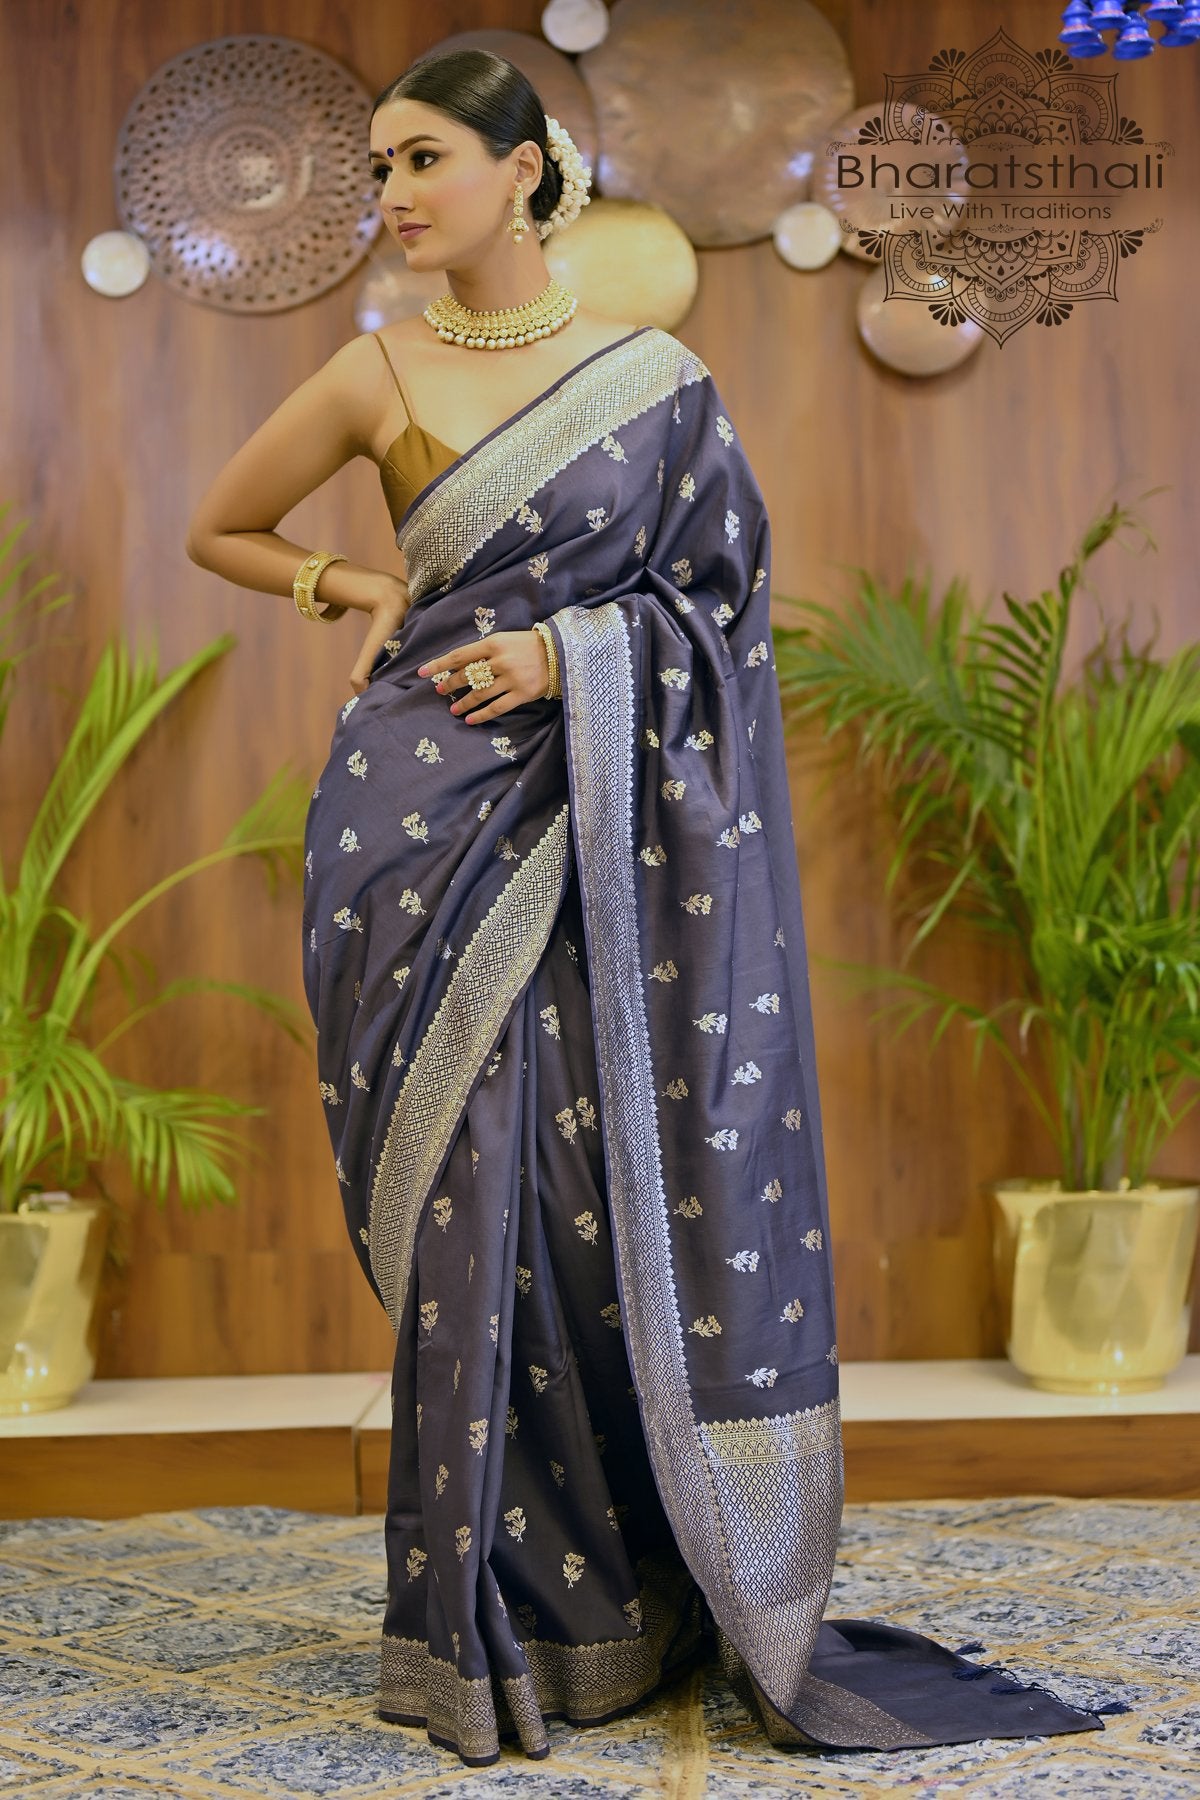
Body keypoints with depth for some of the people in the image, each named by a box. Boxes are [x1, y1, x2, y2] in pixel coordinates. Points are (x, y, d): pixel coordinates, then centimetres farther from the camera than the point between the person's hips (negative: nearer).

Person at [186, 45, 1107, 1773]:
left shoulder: (657, 374, 6)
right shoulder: (378, 374, 6)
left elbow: (722, 592, 6)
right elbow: (218, 533, 17)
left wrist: (573, 654, -10)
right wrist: (359, 589, 3)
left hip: (604, 827, 1)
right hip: (431, 828, 0)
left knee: (632, 1179, 3)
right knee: (471, 1192, -2)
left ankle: (657, 1585, 21)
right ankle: (490, 1617, 12)